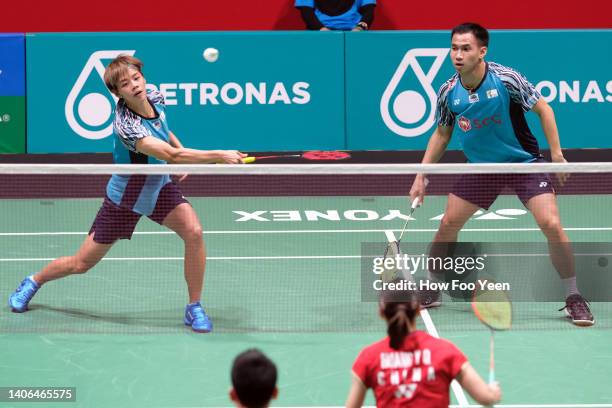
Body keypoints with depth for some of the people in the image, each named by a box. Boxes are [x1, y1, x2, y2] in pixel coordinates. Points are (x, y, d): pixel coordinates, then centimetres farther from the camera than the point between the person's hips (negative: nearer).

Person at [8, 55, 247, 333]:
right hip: (125, 198, -5)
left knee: (193, 231, -22)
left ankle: (194, 308, -7)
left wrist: (184, 154, -1)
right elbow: (171, 155, -44)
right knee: (81, 264, 7)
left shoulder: (155, 98, -13)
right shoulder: (126, 125, -36)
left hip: (159, 187, 5)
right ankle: (34, 282, 38)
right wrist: (219, 156, -48)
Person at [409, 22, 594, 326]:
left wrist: (557, 155, -13)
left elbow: (543, 109, -10)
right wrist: (421, 176, 4)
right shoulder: (448, 92, -10)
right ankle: (431, 289, 23)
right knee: (448, 224, 1)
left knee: (551, 225, -18)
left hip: (524, 162, -4)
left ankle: (573, 298, -3)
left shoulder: (506, 79, -22)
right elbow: (442, 134, 7)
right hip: (481, 167, 4)